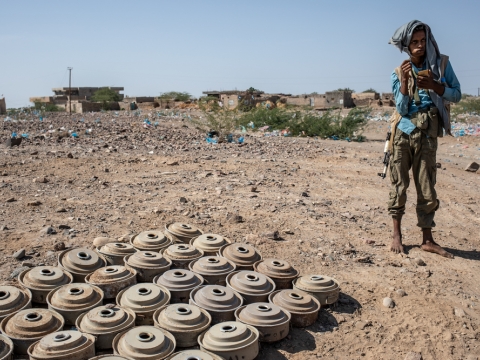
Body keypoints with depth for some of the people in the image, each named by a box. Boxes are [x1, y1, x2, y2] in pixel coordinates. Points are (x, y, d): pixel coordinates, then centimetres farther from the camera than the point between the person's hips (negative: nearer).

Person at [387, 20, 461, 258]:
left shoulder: (442, 64, 4)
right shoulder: (398, 73, 1)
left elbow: (457, 95, 2)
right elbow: (402, 109, -6)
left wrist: (433, 85, -14)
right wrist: (404, 80, -18)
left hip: (427, 136, 1)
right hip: (403, 134, -1)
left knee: (427, 191, 4)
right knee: (399, 187, 0)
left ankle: (428, 240, 13)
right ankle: (397, 236, 12)